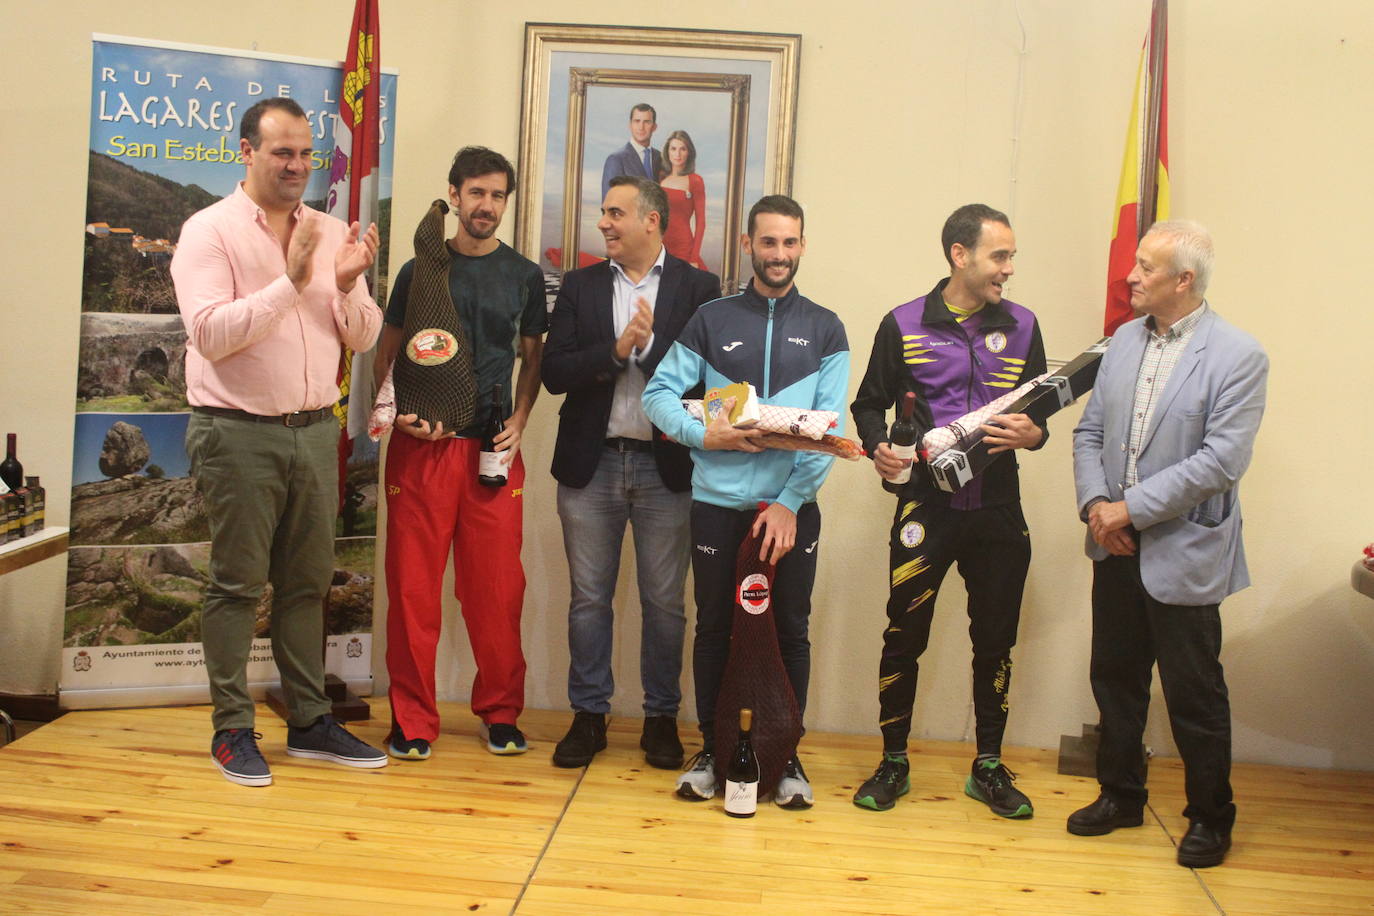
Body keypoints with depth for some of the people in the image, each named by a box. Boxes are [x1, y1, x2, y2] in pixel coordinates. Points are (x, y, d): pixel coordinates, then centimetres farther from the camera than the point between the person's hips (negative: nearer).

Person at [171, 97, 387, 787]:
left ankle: (309, 722, 21)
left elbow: (363, 339, 6)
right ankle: (232, 729, 13)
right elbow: (212, 334, -15)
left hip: (315, 430, 5)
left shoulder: (331, 234, 10)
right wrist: (290, 282, -20)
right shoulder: (210, 230, -3)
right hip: (239, 432, -4)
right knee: (237, 582, 2)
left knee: (308, 581, 10)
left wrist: (348, 286, -13)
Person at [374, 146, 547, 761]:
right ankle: (412, 721, 14)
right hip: (421, 448, 0)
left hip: (493, 450, 1)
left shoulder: (524, 276, 10)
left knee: (497, 588, 3)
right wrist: (400, 411, -5)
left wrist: (518, 423, 2)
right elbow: (385, 355, 12)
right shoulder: (419, 270, 7)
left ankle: (500, 713, 19)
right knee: (413, 587, 1)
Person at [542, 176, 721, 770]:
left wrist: (649, 344, -16)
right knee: (589, 598, 9)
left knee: (664, 603, 6)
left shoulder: (697, 288, 1)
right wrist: (616, 350, -14)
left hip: (667, 467, -2)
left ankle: (661, 718, 20)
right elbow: (553, 372, -2)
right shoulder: (581, 285, 8)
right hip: (591, 462, 2)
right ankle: (588, 715, 21)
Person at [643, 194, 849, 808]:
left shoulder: (824, 330, 6)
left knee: (791, 630, 7)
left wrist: (790, 503, -11)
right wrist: (703, 434, -15)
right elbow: (659, 393, 3)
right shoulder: (712, 320, 6)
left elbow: (831, 428, -2)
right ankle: (711, 748, 22)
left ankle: (787, 754, 21)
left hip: (792, 506, 0)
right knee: (715, 626, 8)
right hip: (718, 503, 0)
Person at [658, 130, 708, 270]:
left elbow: (700, 222, -4)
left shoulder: (694, 181, -4)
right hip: (658, 246, 4)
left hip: (682, 247, -4)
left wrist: (695, 258, -10)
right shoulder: (661, 178, 9)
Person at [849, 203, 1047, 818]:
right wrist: (879, 448, -12)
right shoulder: (904, 325, 0)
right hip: (926, 506, -2)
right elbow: (869, 405, 7)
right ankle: (893, 763, 20)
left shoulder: (1021, 326, 7)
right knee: (904, 635, 2)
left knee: (995, 641, 10)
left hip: (998, 509, 3)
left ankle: (988, 767, 26)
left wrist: (1032, 435, -10)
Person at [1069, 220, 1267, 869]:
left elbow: (1221, 461, -19)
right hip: (1116, 547, 6)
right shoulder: (1124, 341, 7)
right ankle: (1120, 795, 35)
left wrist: (1130, 509, -18)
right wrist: (1094, 505, -7)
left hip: (1184, 553, -6)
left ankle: (1210, 818, 26)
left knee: (1194, 695, 6)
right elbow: (1089, 432, 9)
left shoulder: (1237, 356, -12)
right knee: (1115, 677, 17)